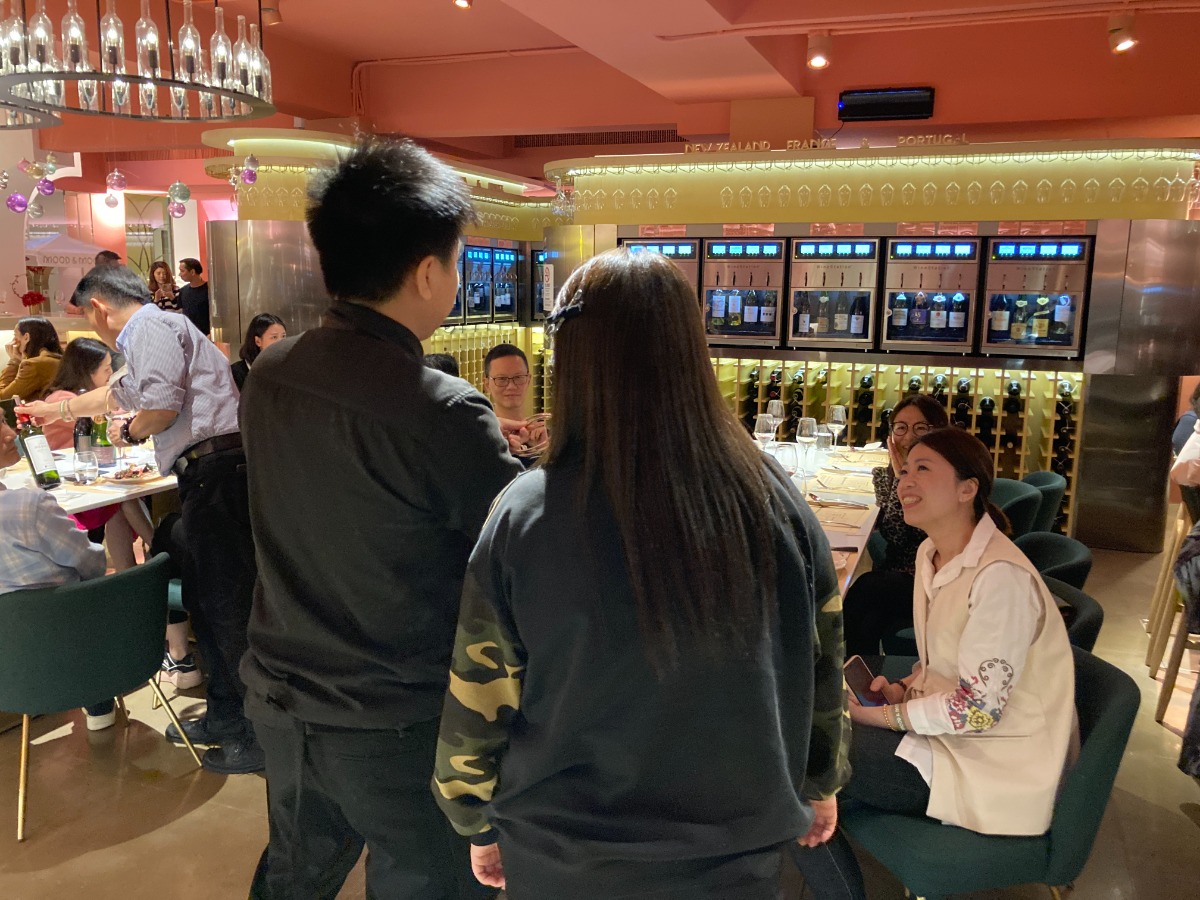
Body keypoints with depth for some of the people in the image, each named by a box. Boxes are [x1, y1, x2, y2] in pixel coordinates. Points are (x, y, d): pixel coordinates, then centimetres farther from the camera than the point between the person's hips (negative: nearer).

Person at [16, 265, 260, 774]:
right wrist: (57, 410, 61)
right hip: (208, 476, 10)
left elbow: (162, 406, -18)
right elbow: (114, 395, 47)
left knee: (227, 604, -7)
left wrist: (131, 432, 4)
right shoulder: (147, 339, 29)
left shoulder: (151, 327, -4)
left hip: (213, 469, -10)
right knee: (203, 600, 16)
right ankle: (224, 714, 27)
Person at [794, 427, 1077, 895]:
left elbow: (978, 708, -23)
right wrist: (903, 691, -3)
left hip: (997, 763, -9)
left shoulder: (1001, 576, -25)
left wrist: (878, 715, -19)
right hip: (947, 728, 9)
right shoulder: (931, 553, 4)